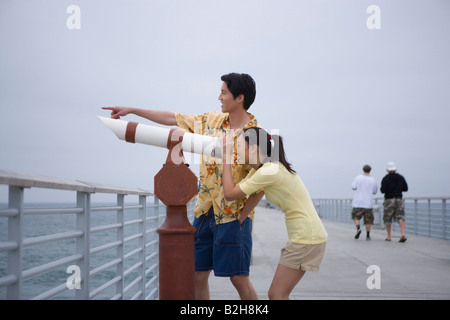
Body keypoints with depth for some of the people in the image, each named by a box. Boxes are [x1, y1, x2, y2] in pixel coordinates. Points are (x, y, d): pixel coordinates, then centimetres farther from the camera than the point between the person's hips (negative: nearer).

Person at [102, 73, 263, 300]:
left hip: (233, 215, -6)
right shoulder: (211, 121, 8)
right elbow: (173, 119, 15)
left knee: (239, 278, -4)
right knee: (198, 275, 8)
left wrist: (242, 214, -13)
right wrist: (131, 110, 16)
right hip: (205, 211, 6)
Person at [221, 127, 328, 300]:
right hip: (306, 235, 10)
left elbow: (230, 193, -16)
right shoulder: (260, 170, 13)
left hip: (307, 237, -10)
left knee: (277, 294, -4)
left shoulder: (269, 171, -19)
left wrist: (226, 157, -8)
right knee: (277, 293, 12)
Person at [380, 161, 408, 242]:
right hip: (399, 199, 2)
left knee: (387, 219, 10)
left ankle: (389, 236, 14)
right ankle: (403, 234, -21)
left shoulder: (385, 179, -7)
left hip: (389, 200, -2)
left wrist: (381, 189, 10)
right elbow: (405, 188, 8)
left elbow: (383, 190, -12)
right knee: (400, 217, -2)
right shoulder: (400, 177, 4)